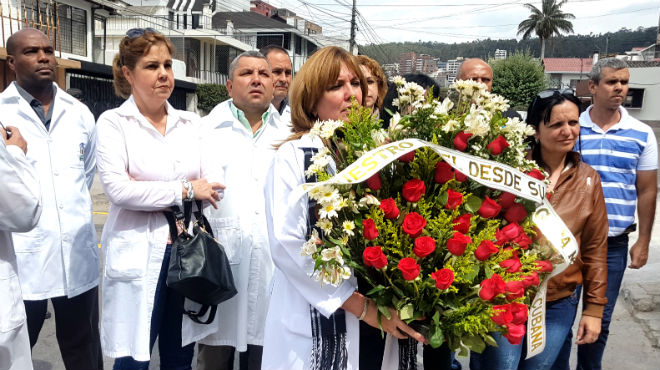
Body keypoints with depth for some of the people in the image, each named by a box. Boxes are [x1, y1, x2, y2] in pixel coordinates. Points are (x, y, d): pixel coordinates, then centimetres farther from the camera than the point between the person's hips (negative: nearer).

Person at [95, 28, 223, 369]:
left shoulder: (190, 123, 9)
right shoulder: (113, 122, -1)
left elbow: (211, 186, 3)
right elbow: (117, 188, -14)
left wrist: (148, 189, -11)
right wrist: (184, 190, -11)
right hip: (139, 257, -3)